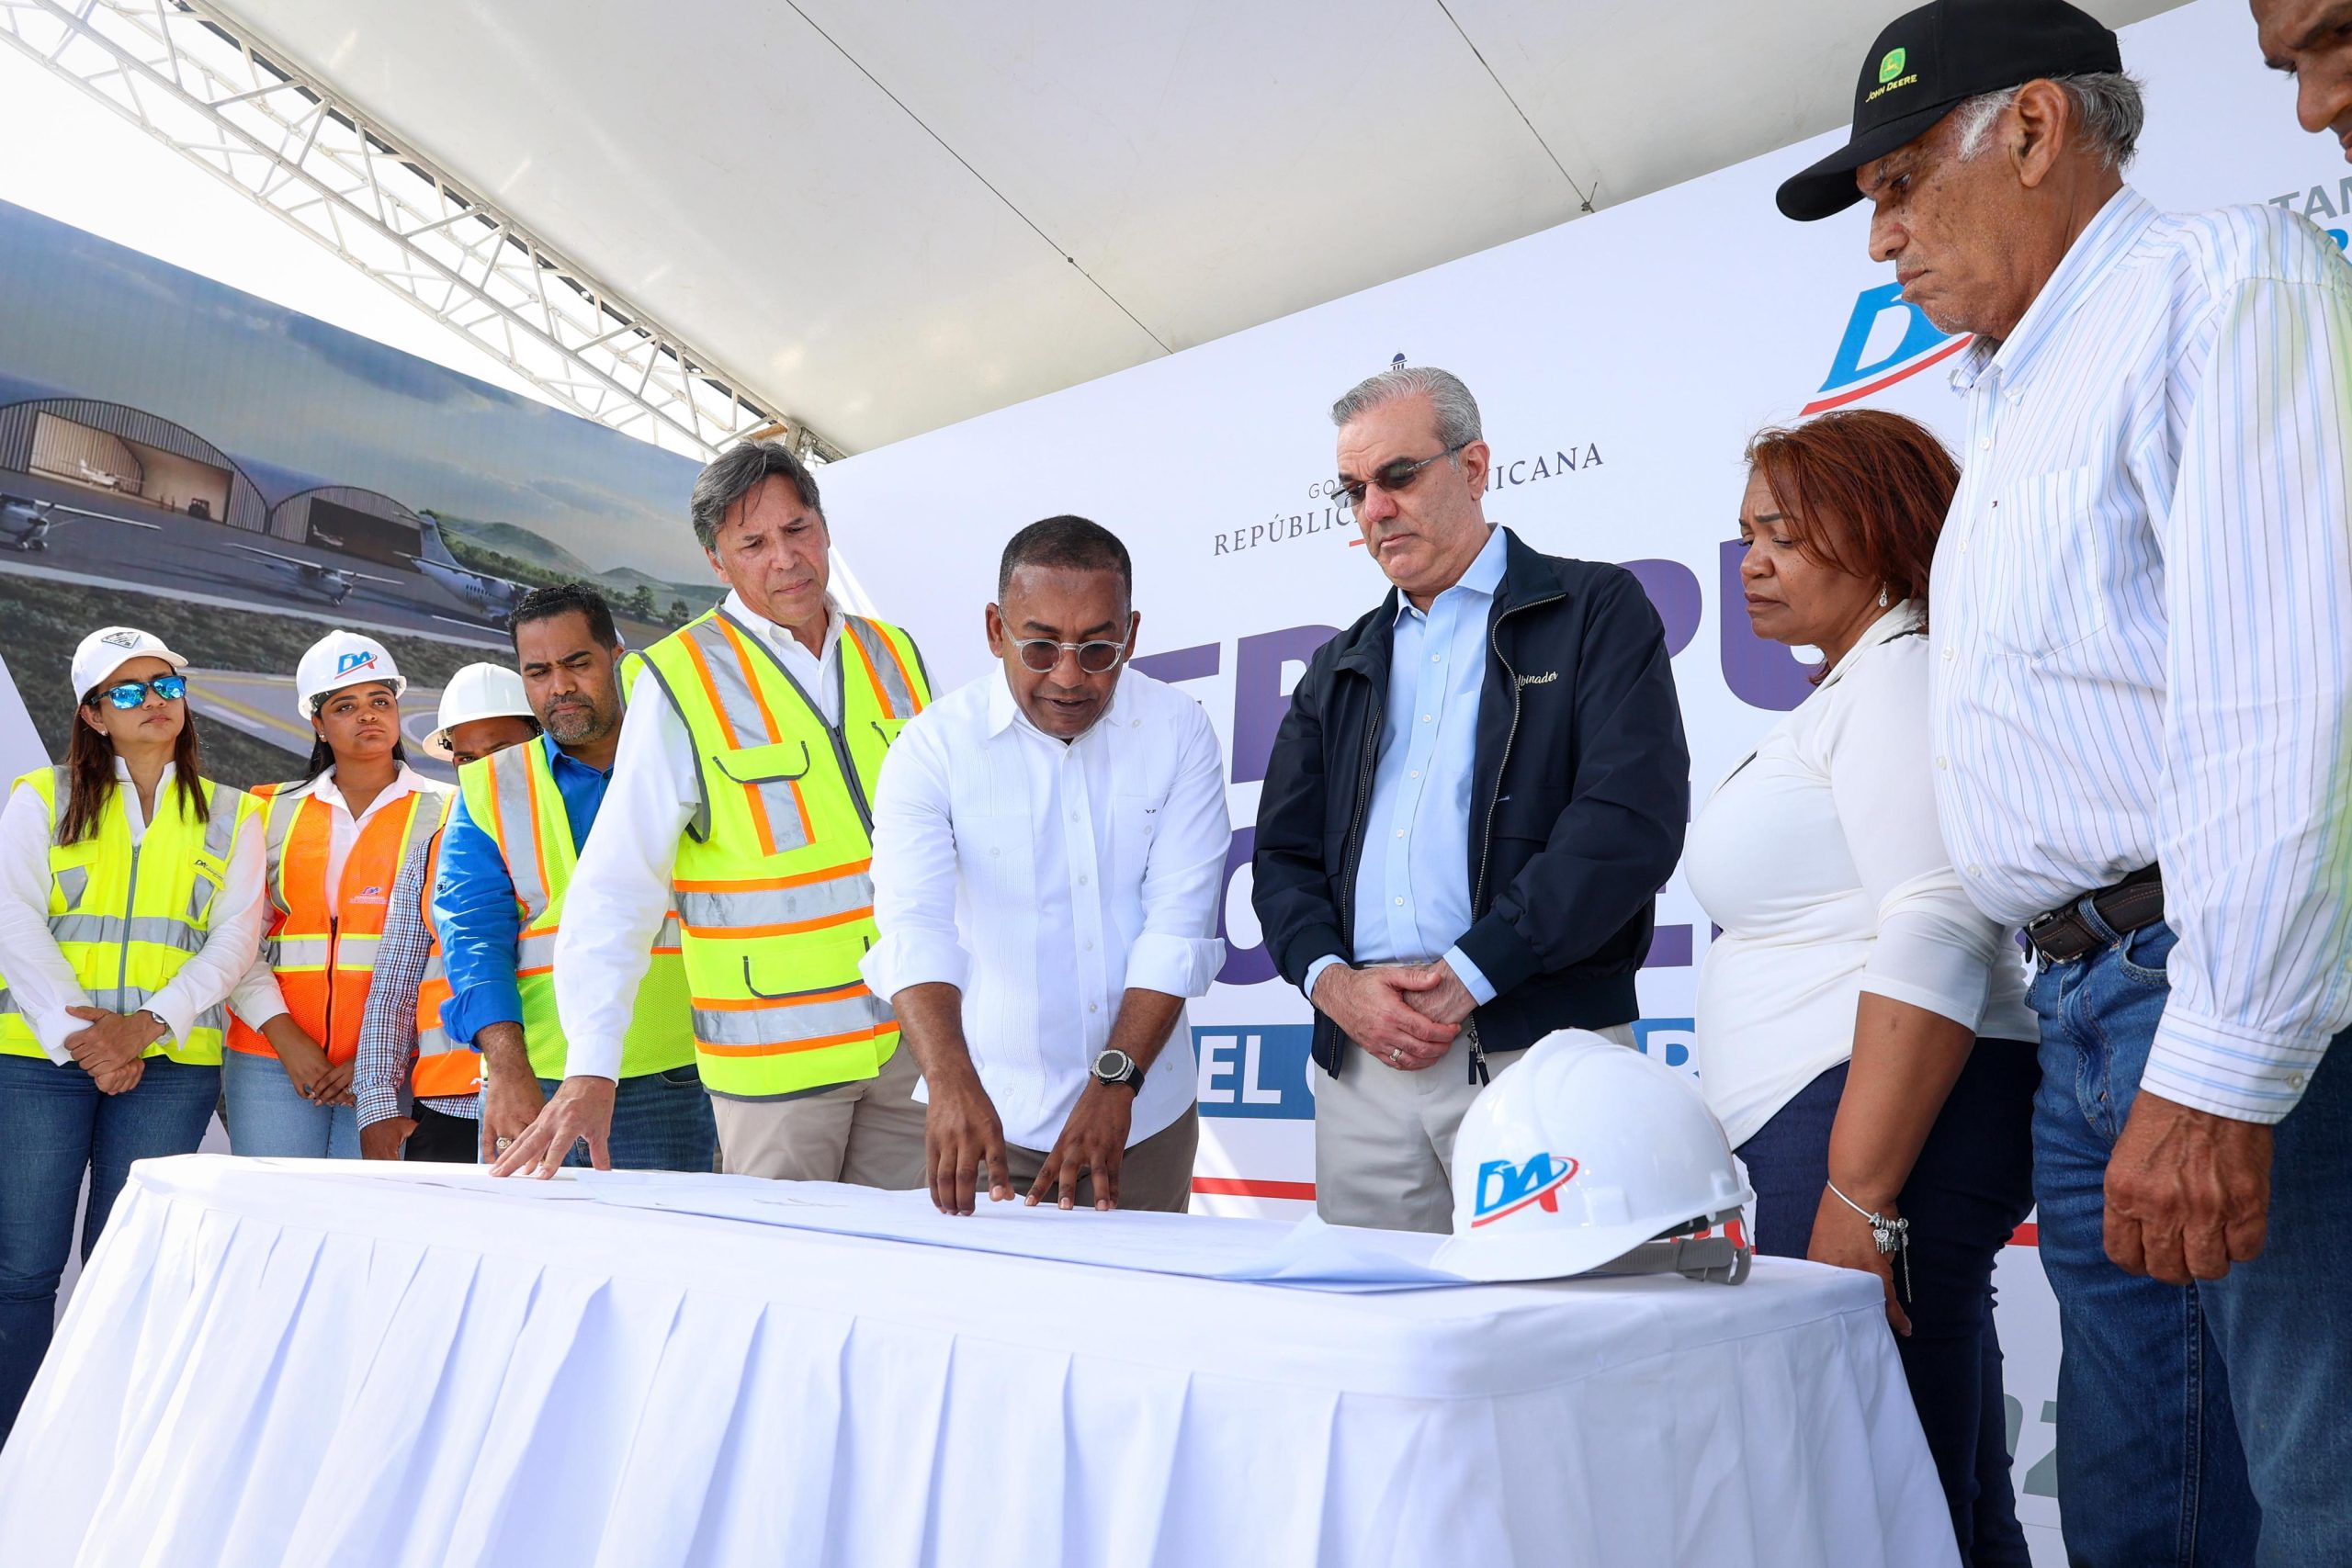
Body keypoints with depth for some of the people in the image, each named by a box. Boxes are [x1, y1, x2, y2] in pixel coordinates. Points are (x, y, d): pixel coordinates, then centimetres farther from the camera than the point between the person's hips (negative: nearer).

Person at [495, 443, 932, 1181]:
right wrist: (590, 1070, -16)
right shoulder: (682, 683, -7)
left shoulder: (895, 656, 8)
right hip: (777, 1051, -4)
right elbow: (617, 886, -9)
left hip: (912, 1039, 4)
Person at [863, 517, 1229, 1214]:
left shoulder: (1178, 731, -5)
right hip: (992, 1116, -1)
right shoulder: (933, 748, -10)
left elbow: (1179, 925, -10)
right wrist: (952, 1083, -38)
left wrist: (1115, 1083, -20)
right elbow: (915, 926, -22)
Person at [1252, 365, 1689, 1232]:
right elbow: (1284, 855, 16)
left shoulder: (1597, 611, 5)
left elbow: (1630, 820, -8)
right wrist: (1332, 981, -5)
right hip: (1362, 1064, 5)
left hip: (1540, 1054, -4)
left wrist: (1468, 974, -13)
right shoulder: (1340, 669, 21)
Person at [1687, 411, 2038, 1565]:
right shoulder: (1853, 687, 23)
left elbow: (1937, 937, -19)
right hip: (1818, 1125, 10)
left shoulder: (1902, 670, -8)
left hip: (1890, 1124, -10)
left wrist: (1858, 1200, -23)